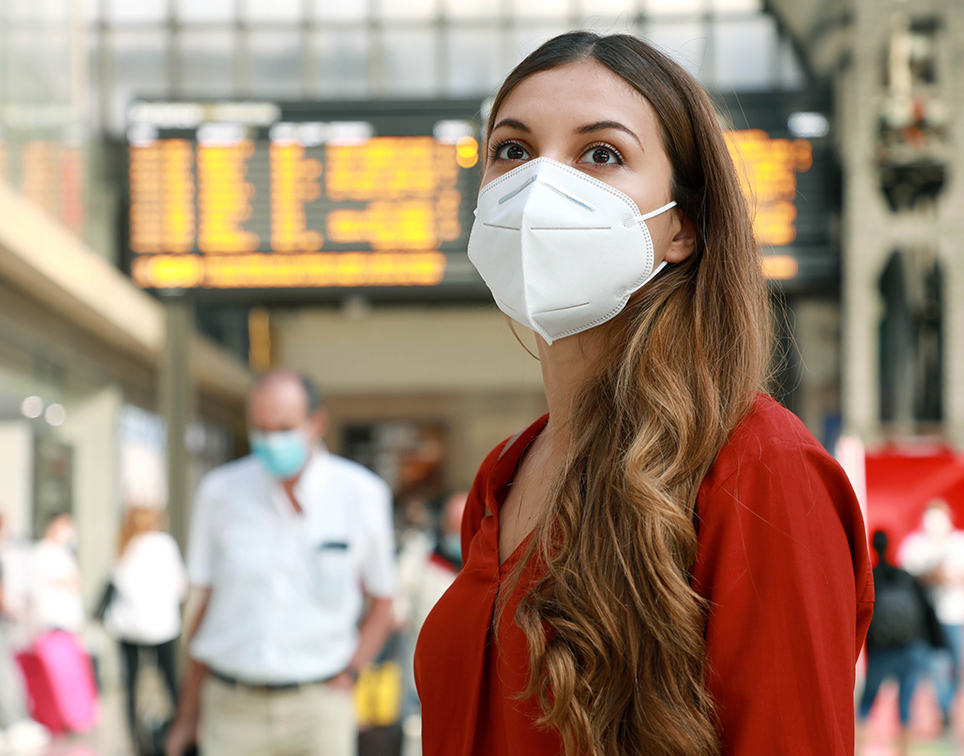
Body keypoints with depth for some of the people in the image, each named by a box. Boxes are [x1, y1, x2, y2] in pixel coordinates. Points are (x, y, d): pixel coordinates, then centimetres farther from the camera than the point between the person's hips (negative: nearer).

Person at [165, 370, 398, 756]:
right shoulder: (221, 492, 2)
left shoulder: (361, 495, 0)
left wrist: (346, 676, -3)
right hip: (232, 707, 1)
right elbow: (207, 606, 9)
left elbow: (382, 603, 11)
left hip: (316, 709, -1)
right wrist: (187, 715, 10)